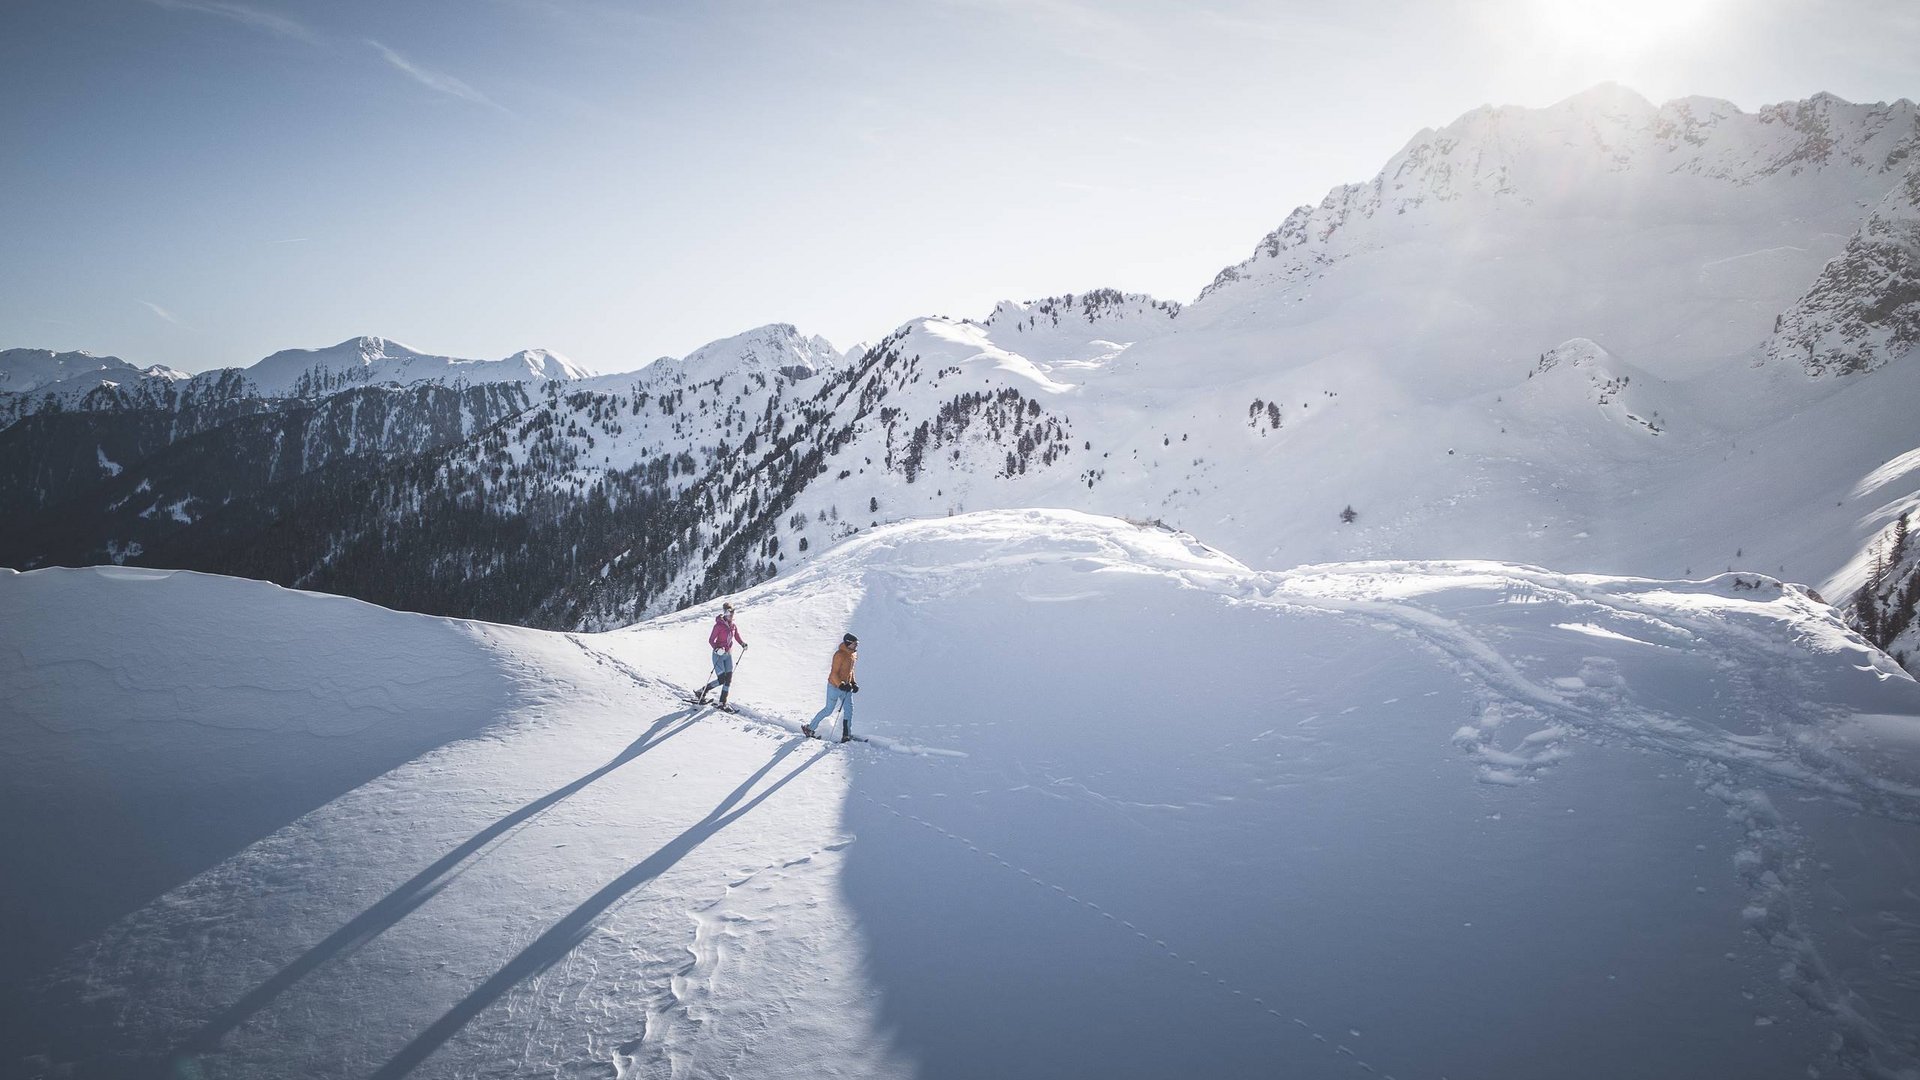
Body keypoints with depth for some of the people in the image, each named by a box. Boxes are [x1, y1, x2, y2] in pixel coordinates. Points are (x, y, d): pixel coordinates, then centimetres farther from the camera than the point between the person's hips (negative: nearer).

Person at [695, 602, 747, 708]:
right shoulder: (719, 625, -15)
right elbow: (710, 640, -15)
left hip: (728, 655, 6)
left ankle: (722, 703, 5)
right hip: (718, 655, -6)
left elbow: (738, 637, 12)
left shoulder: (733, 626, 4)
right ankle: (701, 693, 9)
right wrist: (717, 649, -31)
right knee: (721, 679, -11)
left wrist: (743, 643, -9)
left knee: (729, 679, -2)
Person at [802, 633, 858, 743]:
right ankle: (809, 728, 18)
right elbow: (834, 673, -22)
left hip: (846, 687, 8)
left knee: (849, 709, -2)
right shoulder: (840, 654, -20)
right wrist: (841, 685, -30)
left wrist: (853, 683, 10)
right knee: (828, 710, 2)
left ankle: (846, 735, 1)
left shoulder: (852, 654, 7)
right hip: (835, 686, -8)